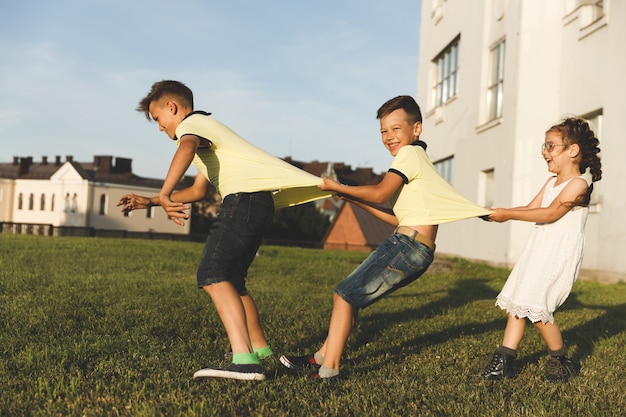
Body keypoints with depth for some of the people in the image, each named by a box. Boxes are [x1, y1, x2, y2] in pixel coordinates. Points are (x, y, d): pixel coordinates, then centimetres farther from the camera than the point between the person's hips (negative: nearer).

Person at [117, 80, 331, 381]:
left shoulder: (192, 123, 5)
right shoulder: (207, 130, 35)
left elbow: (186, 148, -23)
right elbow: (198, 191, 38)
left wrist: (164, 194, -28)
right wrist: (149, 202, 35)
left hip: (245, 196, -10)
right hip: (258, 202, 10)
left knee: (213, 276, -20)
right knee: (231, 280, 17)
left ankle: (245, 363, -31)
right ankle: (261, 352, 24)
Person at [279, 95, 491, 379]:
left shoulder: (410, 153, -3)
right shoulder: (418, 160, 25)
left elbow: (379, 194, -14)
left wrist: (337, 187, -2)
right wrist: (356, 201, 18)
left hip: (408, 245, -9)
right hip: (417, 251, 9)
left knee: (345, 294, -7)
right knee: (351, 295, 12)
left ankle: (329, 368, -5)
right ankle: (324, 356, 17)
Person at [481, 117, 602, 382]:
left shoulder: (579, 184, -11)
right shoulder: (551, 182, 15)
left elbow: (550, 213, -19)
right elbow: (531, 208, 11)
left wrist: (508, 215, -19)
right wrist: (500, 214, -3)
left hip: (560, 253, -8)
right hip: (538, 249, 8)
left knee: (534, 306, -12)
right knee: (516, 302, 3)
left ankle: (560, 360, 9)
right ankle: (504, 360, 7)